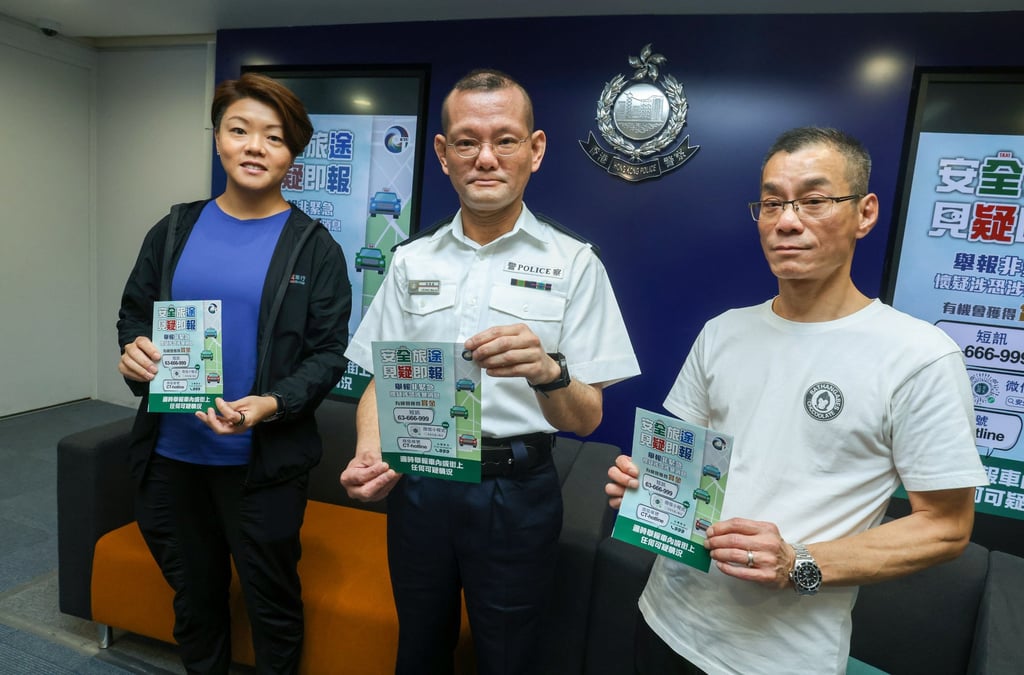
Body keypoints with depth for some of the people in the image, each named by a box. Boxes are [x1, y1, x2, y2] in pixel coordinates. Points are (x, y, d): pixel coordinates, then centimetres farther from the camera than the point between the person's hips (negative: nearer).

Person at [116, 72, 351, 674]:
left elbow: (328, 354, -9)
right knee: (193, 592, 24)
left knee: (272, 600, 14)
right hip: (170, 454, 4)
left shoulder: (315, 248, -7)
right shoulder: (175, 229, 4)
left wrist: (270, 405, -24)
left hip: (264, 463, -3)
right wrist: (134, 350, -11)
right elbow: (134, 313, 12)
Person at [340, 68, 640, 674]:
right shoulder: (413, 260, 2)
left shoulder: (573, 262, -8)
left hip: (517, 493, -2)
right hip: (419, 483, 3)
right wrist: (369, 455, -15)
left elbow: (587, 418, -10)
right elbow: (382, 382, 5)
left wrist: (546, 372, -32)